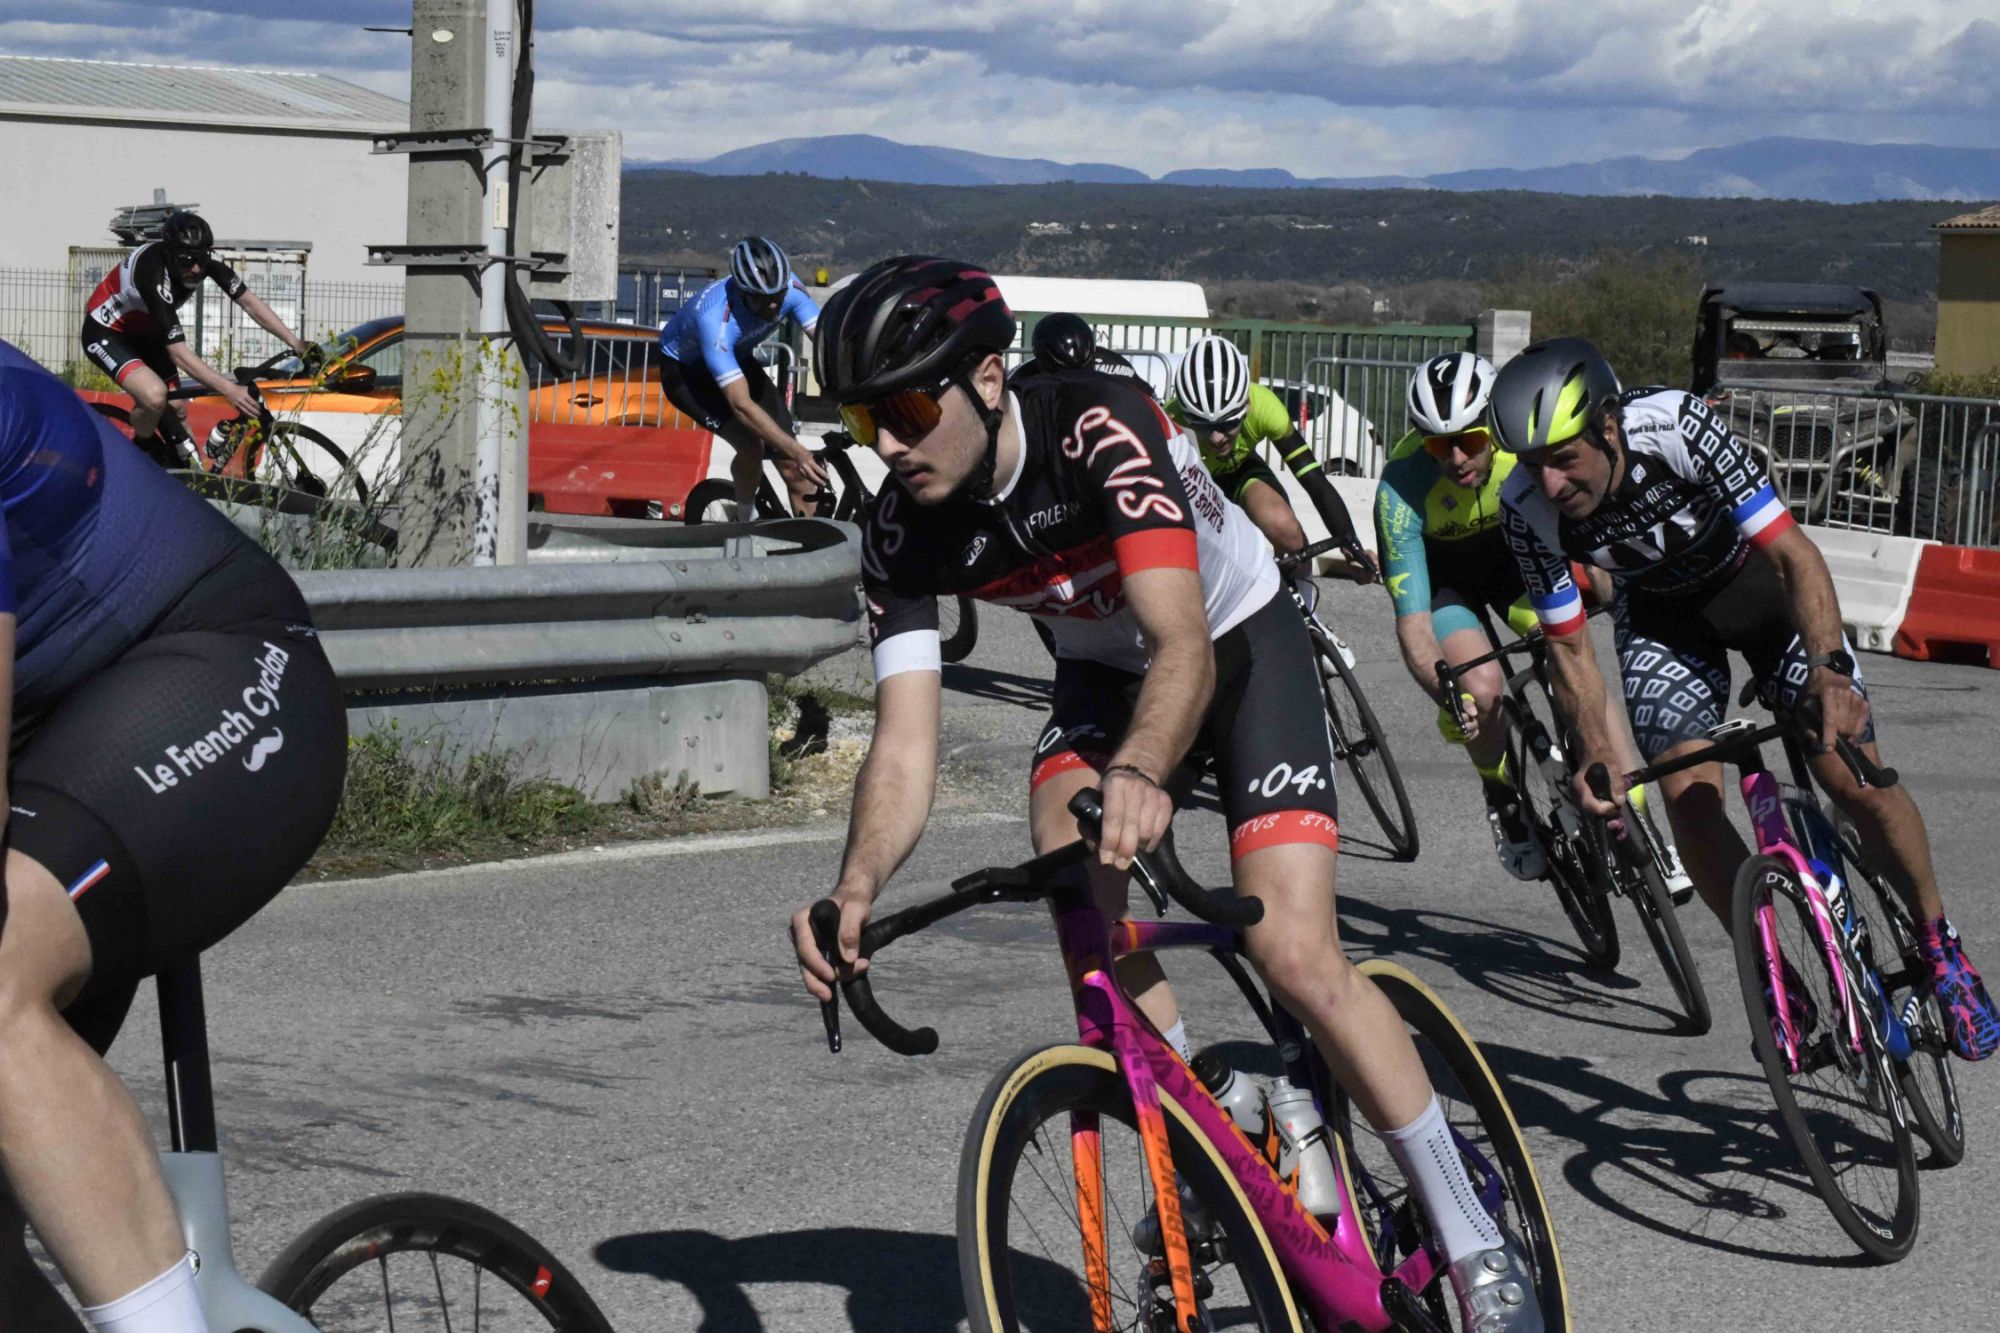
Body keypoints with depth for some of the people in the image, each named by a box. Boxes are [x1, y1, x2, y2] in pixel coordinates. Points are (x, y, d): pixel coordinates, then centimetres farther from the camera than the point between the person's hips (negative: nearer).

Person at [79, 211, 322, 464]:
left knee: (176, 411, 6)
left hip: (144, 333, 8)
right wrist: (230, 390, -48)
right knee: (155, 395, -29)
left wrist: (296, 343, -26)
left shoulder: (203, 260, -20)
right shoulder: (154, 273, -39)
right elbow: (179, 354, -41)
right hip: (106, 333, -8)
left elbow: (249, 302, -14)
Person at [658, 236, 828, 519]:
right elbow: (741, 404, -44)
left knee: (791, 464, -8)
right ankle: (748, 520, 1)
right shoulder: (716, 318, -41)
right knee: (751, 445, -25)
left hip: (738, 359, 5)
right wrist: (797, 451, -51)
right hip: (684, 369, -5)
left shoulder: (788, 288, -27)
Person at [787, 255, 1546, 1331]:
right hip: (1103, 670, 4)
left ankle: (1475, 1244, -4)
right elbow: (905, 742, -25)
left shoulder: (1101, 430, -35)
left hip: (1239, 643, -4)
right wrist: (855, 892, -44)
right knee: (1071, 869, -28)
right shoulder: (903, 529, -20)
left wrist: (1140, 774, -66)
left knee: (1296, 957, -18)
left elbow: (1183, 644, -45)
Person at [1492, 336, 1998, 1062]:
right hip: (1659, 610, 2)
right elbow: (1569, 644, -15)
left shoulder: (1679, 428, -37)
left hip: (1754, 574, -2)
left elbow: (1794, 553, -36)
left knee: (1855, 778, -11)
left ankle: (1938, 942, 12)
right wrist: (1596, 751, -30)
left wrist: (1829, 669, -50)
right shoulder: (1526, 508, -27)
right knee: (1688, 797, -17)